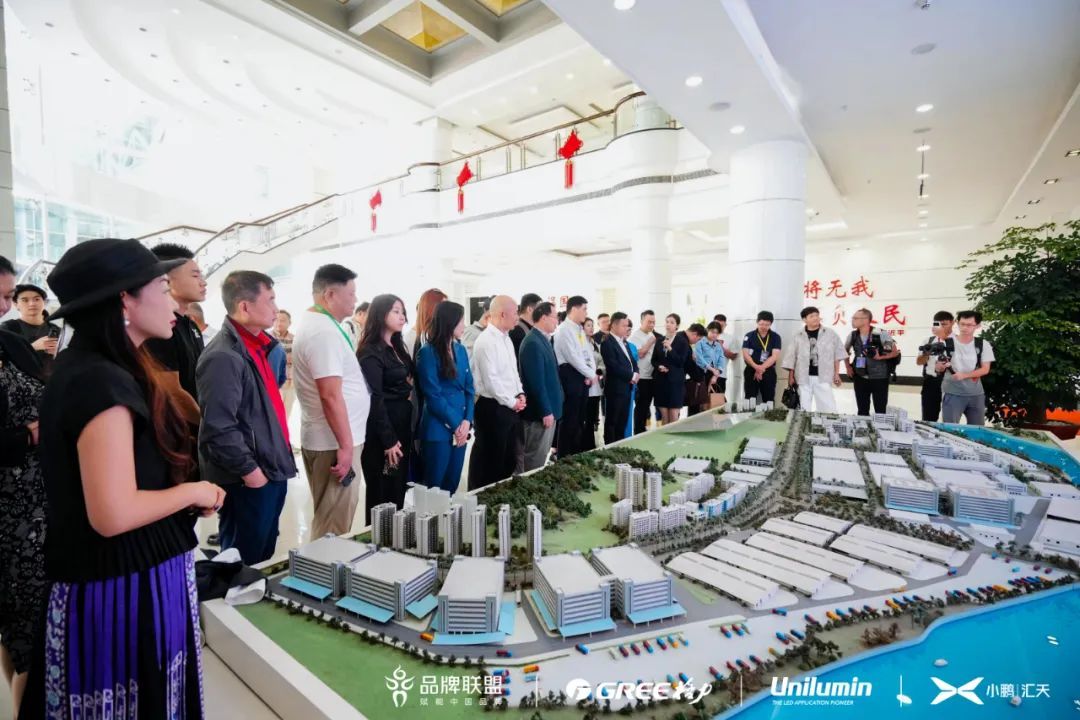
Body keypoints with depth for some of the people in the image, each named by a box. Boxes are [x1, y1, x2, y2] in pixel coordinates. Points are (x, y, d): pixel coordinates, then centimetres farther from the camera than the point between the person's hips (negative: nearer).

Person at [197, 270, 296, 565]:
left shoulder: (256, 346, 10)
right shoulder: (224, 357, -20)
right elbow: (219, 428, -24)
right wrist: (251, 471, -18)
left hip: (270, 470, 9)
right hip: (249, 481, -9)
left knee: (264, 559, 22)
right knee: (244, 563, 7)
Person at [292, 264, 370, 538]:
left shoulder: (312, 323, 13)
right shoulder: (324, 331, -20)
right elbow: (331, 396, -25)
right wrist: (346, 445, -22)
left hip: (320, 437, 11)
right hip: (334, 441, -11)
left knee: (326, 519, 22)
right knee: (334, 527, 1)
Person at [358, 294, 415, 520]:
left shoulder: (398, 347, 12)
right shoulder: (371, 353, -14)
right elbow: (375, 399, -18)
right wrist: (388, 440, -17)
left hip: (403, 425, 8)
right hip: (382, 431, -8)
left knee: (399, 490, 16)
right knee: (382, 493, 5)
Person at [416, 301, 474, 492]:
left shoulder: (461, 350, 9)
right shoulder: (427, 353, -10)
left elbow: (469, 388, 8)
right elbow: (433, 396, -14)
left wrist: (467, 421, -5)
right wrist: (456, 425, -11)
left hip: (461, 428, 6)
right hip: (439, 429, -6)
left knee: (452, 485, 15)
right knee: (434, 488, 6)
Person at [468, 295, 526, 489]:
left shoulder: (506, 338, 11)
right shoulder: (486, 341, -18)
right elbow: (491, 379, -22)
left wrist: (520, 394, 4)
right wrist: (511, 402, -13)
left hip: (510, 407, 9)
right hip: (493, 408, -9)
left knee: (508, 458, 18)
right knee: (488, 459, 4)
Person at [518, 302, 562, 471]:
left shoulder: (543, 339, 11)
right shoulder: (533, 343, -19)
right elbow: (536, 381, -22)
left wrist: (550, 409, 17)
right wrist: (545, 411, -20)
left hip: (548, 408, 10)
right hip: (540, 412, -10)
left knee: (542, 456, 19)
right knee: (536, 460, 2)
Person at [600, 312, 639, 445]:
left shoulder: (623, 342, 16)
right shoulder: (607, 343, -14)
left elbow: (632, 360, 17)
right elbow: (614, 367, -22)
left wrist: (636, 373, -3)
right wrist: (631, 376, -14)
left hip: (626, 387, 9)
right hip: (615, 388, -9)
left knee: (623, 421, 14)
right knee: (612, 422, 1)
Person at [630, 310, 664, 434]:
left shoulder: (653, 335, 11)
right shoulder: (635, 336, -9)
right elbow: (639, 354, -17)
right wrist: (650, 342, -14)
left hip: (652, 376, 6)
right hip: (641, 377, -6)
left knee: (646, 406, 13)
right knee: (640, 406, 1)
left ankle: (642, 431, 24)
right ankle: (638, 432, 12)